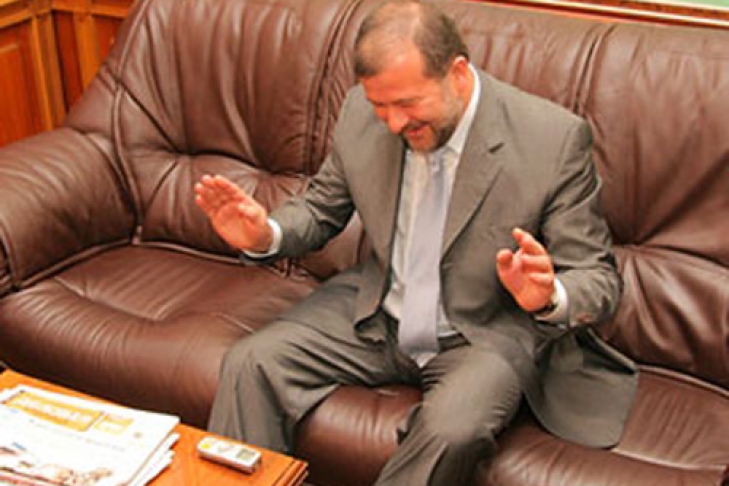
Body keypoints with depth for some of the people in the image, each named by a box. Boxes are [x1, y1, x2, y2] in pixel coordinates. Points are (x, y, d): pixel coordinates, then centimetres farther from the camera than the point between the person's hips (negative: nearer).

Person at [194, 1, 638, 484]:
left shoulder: (555, 139, -20)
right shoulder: (362, 112, -8)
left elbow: (599, 281, -13)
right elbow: (323, 209, 9)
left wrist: (548, 298, -37)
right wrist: (266, 235, -14)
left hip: (484, 332, -4)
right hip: (376, 316, 4)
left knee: (452, 430, -32)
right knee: (250, 364, -12)